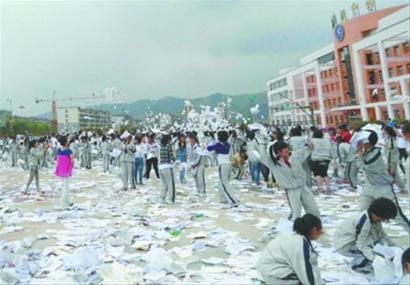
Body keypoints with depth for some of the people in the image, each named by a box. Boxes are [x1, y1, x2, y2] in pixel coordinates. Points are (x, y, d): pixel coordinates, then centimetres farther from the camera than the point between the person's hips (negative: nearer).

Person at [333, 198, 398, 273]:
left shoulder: (373, 217, -7)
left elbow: (381, 234, 5)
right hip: (344, 245, -8)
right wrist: (376, 258, -34)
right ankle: (357, 264, -2)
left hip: (353, 239, 9)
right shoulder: (364, 221, -31)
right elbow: (361, 245, -28)